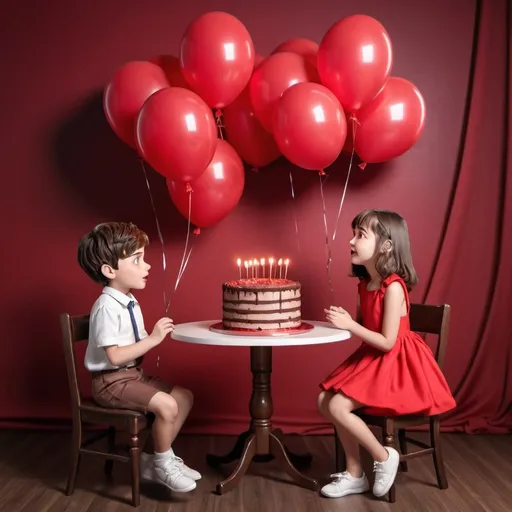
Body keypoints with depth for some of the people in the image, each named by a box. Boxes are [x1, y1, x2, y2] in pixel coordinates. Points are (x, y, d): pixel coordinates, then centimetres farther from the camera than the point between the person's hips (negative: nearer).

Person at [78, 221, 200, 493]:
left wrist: (155, 336, -6)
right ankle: (163, 465, 0)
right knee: (167, 405, -25)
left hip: (134, 373, 10)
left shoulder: (130, 303, 8)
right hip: (112, 381, -10)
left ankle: (156, 459, 14)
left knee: (184, 397, 6)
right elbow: (115, 357, -27)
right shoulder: (106, 308, -22)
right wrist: (153, 339, -25)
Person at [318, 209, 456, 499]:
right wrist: (344, 319, -6)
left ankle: (384, 457, 3)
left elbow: (388, 342, -23)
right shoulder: (366, 283, 4)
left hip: (396, 364, -9)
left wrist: (350, 325, -22)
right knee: (325, 400, -1)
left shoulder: (393, 288, -22)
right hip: (373, 359, 9)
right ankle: (355, 475, 10)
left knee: (338, 406, -20)